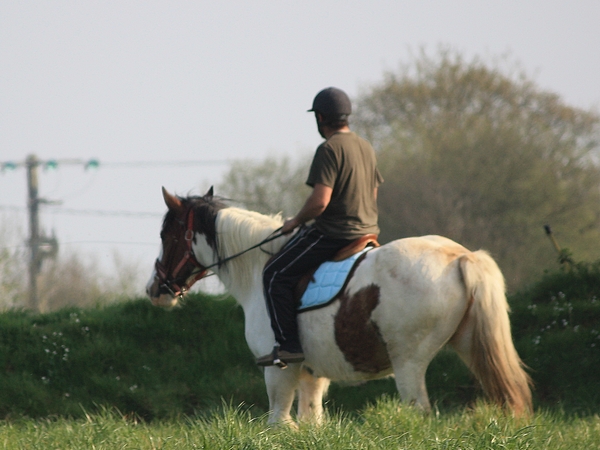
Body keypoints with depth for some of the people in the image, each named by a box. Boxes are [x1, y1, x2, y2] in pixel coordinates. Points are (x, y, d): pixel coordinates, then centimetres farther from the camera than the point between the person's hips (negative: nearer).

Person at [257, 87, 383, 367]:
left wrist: (295, 222, -7)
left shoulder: (329, 149, -16)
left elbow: (320, 201, -23)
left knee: (276, 276, -4)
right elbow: (372, 194, 21)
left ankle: (288, 345, -12)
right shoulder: (366, 148, 12)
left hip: (332, 233, -9)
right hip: (367, 229, 9)